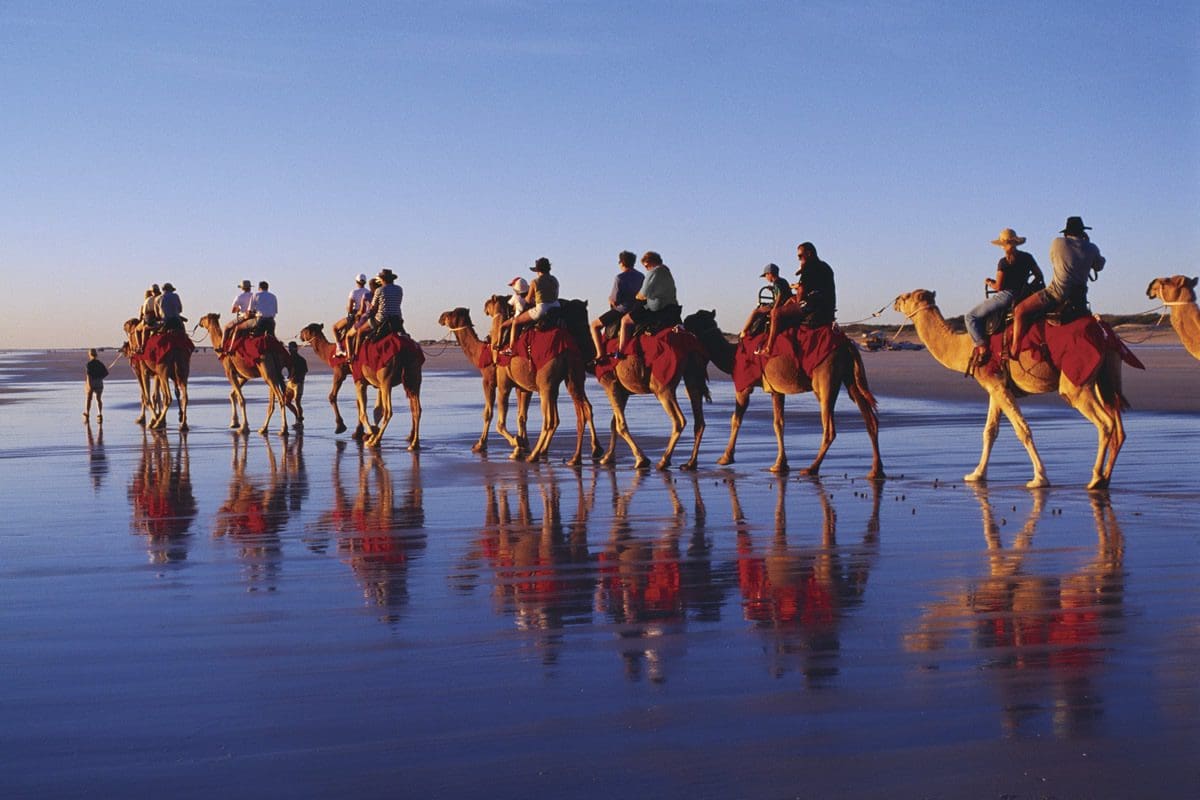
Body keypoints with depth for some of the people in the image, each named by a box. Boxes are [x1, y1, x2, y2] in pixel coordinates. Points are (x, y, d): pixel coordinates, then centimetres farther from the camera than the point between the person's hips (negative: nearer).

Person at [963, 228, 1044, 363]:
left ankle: (982, 346, -16)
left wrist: (989, 282, 9)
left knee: (970, 316, -2)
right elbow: (1040, 276, 12)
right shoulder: (1027, 258, 6)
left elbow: (998, 287, -12)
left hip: (1007, 296, -8)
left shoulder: (1004, 262, -13)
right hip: (1024, 296, 8)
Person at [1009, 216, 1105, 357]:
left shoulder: (1058, 243, -3)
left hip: (1057, 293, -5)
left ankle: (1013, 350, -8)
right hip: (1079, 298, 5)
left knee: (1020, 310, 0)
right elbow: (1099, 266, 24)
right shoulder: (1091, 249, 4)